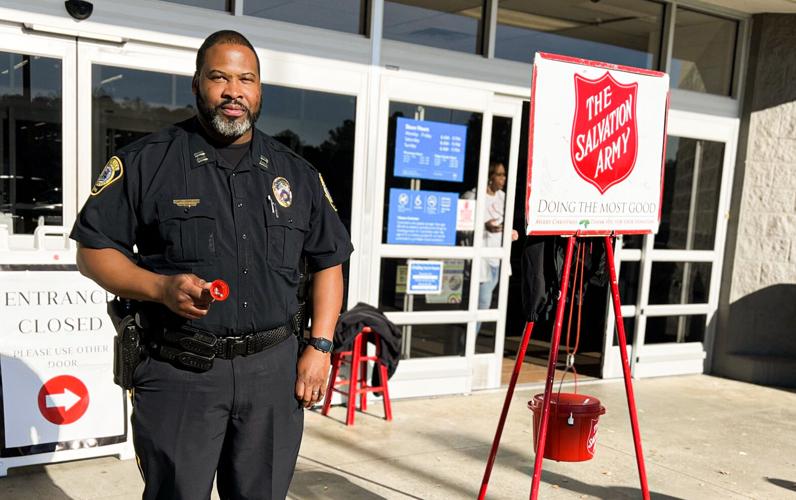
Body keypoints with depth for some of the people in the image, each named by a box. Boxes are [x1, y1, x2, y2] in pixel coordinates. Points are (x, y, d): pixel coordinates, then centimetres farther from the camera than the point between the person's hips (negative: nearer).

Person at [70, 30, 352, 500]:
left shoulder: (297, 173, 9)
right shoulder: (147, 161, -1)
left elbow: (329, 261, 13)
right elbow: (93, 250, 1)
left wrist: (319, 347, 3)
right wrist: (161, 287, -17)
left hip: (275, 370, 3)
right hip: (179, 371, -2)